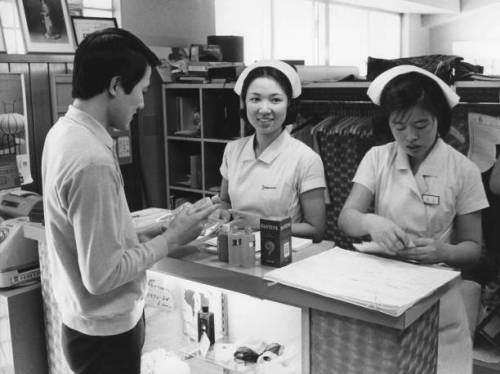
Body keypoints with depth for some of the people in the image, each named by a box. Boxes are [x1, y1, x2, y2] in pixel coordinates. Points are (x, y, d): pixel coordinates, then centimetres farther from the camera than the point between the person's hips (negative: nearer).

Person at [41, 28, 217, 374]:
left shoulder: (65, 132, 1)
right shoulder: (92, 160, -29)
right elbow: (103, 275, -26)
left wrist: (154, 233, 3)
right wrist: (171, 239, -17)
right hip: (107, 333, -9)